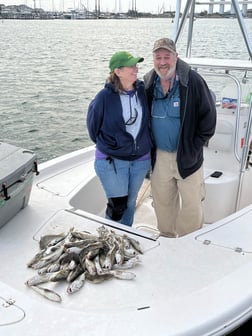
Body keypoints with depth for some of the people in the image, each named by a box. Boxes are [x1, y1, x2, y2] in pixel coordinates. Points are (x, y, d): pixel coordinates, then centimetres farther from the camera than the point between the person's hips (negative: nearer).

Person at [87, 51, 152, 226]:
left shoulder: (143, 90, -4)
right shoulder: (105, 97, -15)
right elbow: (93, 125, 1)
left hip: (140, 159, 4)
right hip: (111, 161, -4)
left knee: (130, 203, 17)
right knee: (118, 205, -4)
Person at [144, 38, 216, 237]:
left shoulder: (192, 81, -13)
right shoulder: (148, 82, 1)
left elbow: (209, 116, -9)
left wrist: (194, 147, -10)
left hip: (187, 157, -4)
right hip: (159, 156, 4)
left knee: (192, 205, 4)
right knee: (162, 202, 16)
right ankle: (167, 237, 38)